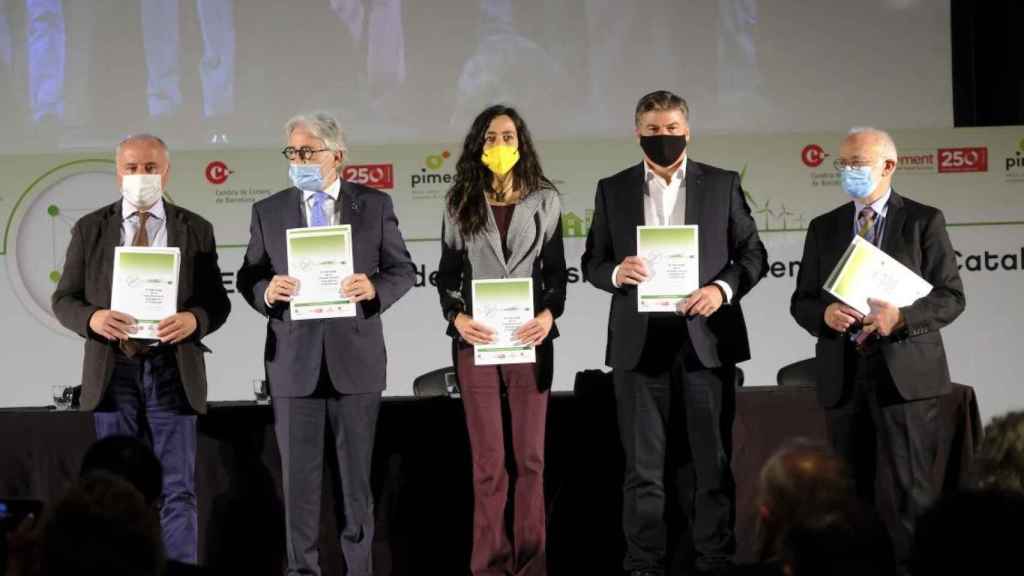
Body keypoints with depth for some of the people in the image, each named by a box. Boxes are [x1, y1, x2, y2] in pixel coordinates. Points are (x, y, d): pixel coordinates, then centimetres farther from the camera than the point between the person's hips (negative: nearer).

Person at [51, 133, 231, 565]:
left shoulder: (196, 229, 5)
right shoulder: (90, 229, 6)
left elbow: (218, 302, 3)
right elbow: (63, 300, 5)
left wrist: (194, 319, -19)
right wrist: (92, 318, -17)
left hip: (172, 370, -1)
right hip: (113, 370, 1)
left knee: (177, 489, -1)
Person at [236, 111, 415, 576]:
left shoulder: (375, 205, 4)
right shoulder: (268, 211, 6)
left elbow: (402, 270, 5)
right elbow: (247, 278, 7)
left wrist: (375, 288, -16)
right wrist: (266, 291, -15)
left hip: (355, 357, 0)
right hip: (294, 360, 1)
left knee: (356, 469, 8)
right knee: (299, 472, 3)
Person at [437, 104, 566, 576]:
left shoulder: (544, 200, 6)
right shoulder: (461, 203, 6)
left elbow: (556, 270, 5)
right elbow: (447, 273, 6)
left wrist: (549, 313, -13)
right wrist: (457, 317, -12)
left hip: (530, 340, 0)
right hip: (476, 341, 0)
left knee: (530, 457, 4)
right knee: (487, 461, 1)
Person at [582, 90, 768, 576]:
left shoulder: (723, 185, 6)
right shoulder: (613, 190, 9)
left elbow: (753, 254, 5)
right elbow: (592, 262, 9)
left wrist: (722, 289, -13)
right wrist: (616, 272, -13)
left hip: (706, 338, 0)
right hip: (639, 342, 0)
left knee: (714, 461, 4)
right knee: (643, 465, 3)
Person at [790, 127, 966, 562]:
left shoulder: (924, 221, 3)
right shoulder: (824, 228, 14)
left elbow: (951, 297, -1)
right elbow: (801, 302, 13)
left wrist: (902, 317, -19)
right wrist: (825, 314, -11)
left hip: (905, 374, -4)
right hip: (843, 376, 4)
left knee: (908, 489, -9)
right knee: (852, 489, 6)